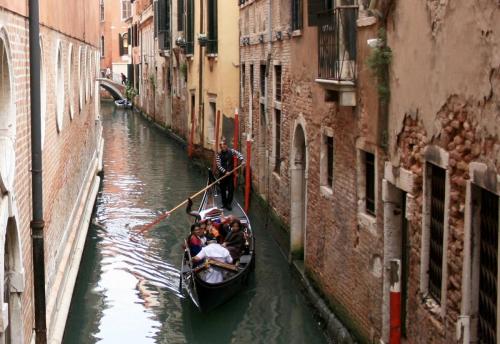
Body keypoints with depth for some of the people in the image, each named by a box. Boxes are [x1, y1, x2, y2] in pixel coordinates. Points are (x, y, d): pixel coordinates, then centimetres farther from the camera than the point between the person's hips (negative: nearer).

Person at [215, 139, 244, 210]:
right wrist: (225, 172, -19)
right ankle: (224, 203, 21)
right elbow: (219, 165, -8)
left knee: (231, 189, -3)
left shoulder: (231, 151, -2)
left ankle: (228, 204, 4)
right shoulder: (219, 155, -5)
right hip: (223, 174, 0)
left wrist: (242, 160, -29)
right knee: (223, 189, 7)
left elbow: (238, 154, -10)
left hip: (230, 173, 0)